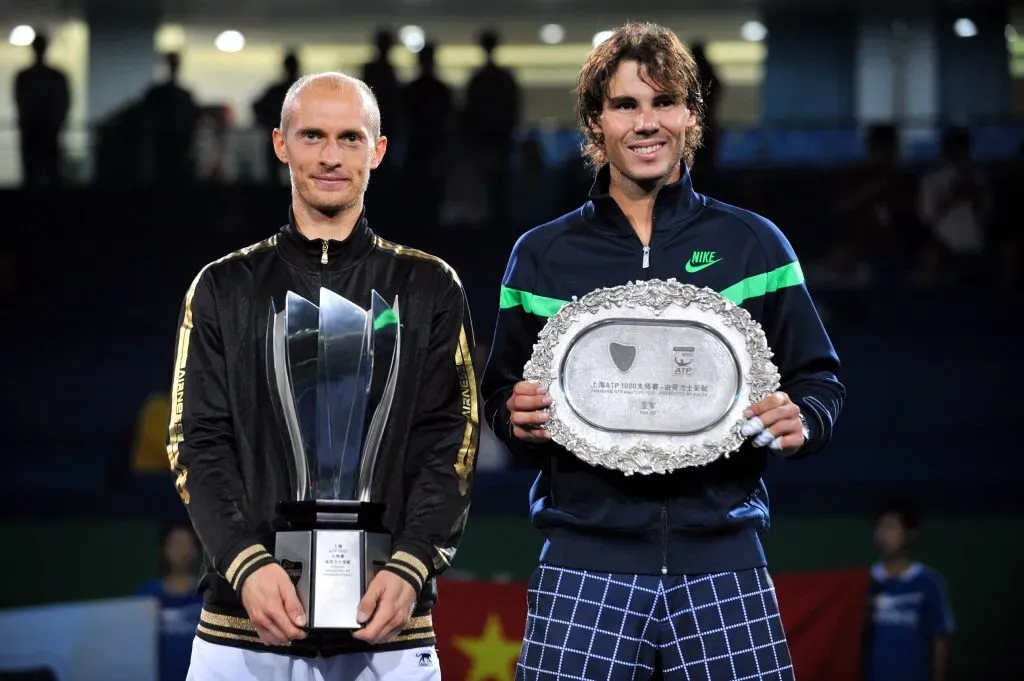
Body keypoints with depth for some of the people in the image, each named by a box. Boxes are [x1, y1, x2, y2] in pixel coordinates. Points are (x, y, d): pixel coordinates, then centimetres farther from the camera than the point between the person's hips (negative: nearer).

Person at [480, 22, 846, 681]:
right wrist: (518, 420, -4)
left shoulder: (753, 243, 8)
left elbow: (820, 381, 12)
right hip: (586, 564, 0)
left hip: (722, 559, 0)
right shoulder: (541, 256, 11)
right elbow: (502, 397, 18)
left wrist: (802, 422, -9)